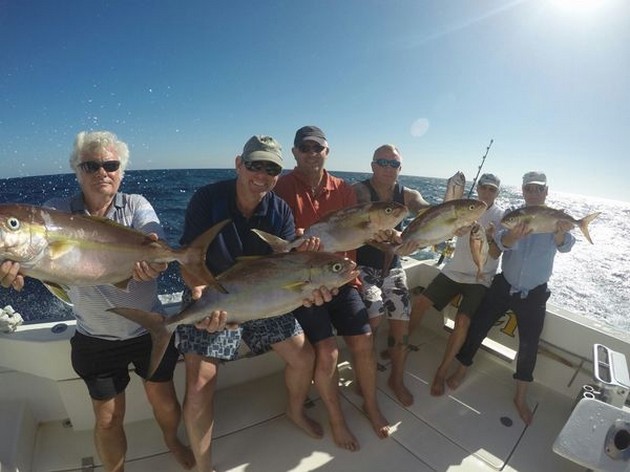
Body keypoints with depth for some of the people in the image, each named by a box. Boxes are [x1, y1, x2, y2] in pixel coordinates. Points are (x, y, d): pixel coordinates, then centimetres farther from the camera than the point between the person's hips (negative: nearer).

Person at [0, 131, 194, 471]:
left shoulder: (136, 206, -9)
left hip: (150, 329, 0)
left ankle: (172, 440, 50)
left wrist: (153, 258, -49)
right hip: (96, 339, 1)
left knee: (164, 401, 17)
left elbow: (157, 248, -26)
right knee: (107, 420, 16)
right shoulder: (57, 212, -6)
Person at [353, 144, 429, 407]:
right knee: (373, 318, -21)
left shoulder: (407, 195, 2)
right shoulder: (360, 190, -11)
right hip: (363, 267, -4)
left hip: (392, 269, 5)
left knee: (401, 324, 1)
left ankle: (397, 380, 27)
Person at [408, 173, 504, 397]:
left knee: (463, 320, -22)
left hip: (480, 278, -3)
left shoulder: (501, 217, -4)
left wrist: (489, 237, -31)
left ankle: (442, 372, -6)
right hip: (454, 270, 4)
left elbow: (496, 254, -11)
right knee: (420, 302, -6)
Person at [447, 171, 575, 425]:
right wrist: (513, 236, -49)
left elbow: (565, 246, -25)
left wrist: (561, 234, -49)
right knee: (476, 328, 3)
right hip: (503, 286, 1)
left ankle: (521, 398, 25)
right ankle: (460, 372, 24)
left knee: (529, 345, 6)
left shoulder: (556, 220, -6)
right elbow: (501, 240, -24)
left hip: (534, 294, 0)